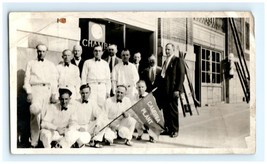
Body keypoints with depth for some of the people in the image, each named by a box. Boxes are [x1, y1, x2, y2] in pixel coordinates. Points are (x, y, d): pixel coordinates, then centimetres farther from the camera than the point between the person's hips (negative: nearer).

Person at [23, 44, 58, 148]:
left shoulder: (51, 65, 17)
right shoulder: (31, 64, 15)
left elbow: (54, 80, 12)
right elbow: (27, 79, 7)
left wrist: (54, 95, 2)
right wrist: (29, 93, -5)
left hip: (47, 90, 3)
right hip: (35, 89, -3)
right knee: (36, 111, -25)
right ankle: (34, 142, -15)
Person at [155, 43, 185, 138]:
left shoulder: (178, 60, -2)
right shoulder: (165, 62, 20)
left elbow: (181, 76, -9)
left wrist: (178, 89, -17)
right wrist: (159, 88, 10)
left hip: (172, 90, -6)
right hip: (164, 90, 7)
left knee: (173, 110, 1)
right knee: (165, 110, 8)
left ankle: (175, 130, 12)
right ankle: (167, 128, 19)